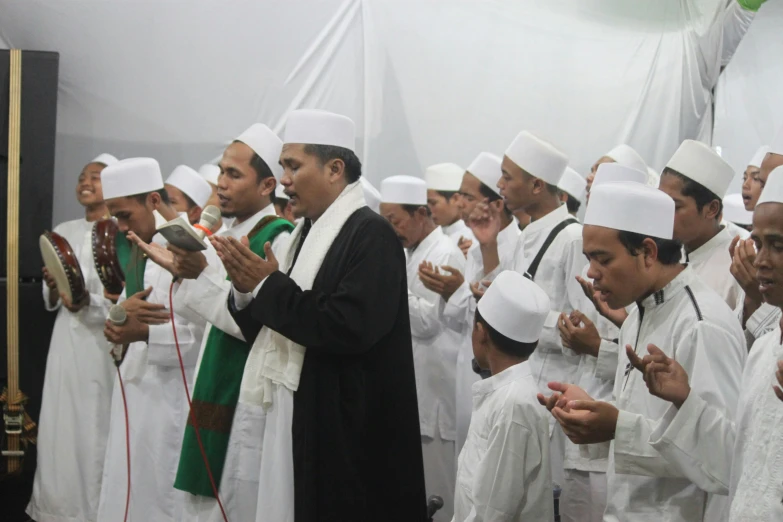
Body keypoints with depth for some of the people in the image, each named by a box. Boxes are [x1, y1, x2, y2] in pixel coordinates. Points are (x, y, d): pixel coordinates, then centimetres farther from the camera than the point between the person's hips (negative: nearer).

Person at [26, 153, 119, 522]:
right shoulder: (64, 232, 13)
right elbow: (51, 303, 17)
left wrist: (88, 300, -26)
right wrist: (53, 288, -4)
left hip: (103, 342, -5)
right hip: (67, 340, 6)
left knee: (95, 427, -3)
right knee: (60, 424, 6)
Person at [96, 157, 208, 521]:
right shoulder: (148, 249, 14)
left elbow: (207, 333, -20)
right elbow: (129, 308, 14)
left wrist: (145, 333, -22)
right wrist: (123, 310, -8)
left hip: (171, 397, -9)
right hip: (139, 390, 9)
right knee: (130, 492, 13)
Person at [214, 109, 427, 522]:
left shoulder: (370, 234, -13)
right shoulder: (305, 233, 13)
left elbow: (349, 327, -25)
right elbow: (267, 328, 16)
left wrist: (268, 286, -16)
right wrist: (246, 290, -5)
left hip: (344, 428, -8)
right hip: (292, 419, 8)